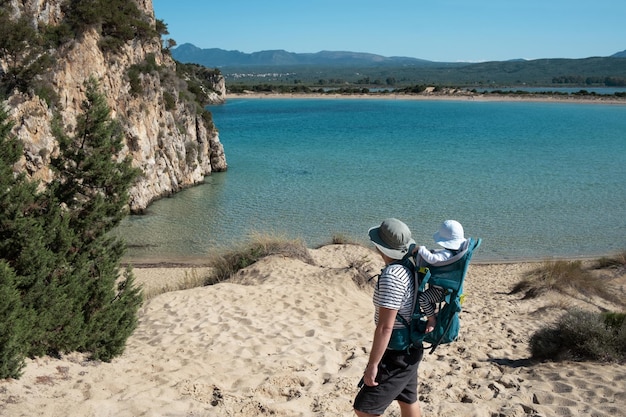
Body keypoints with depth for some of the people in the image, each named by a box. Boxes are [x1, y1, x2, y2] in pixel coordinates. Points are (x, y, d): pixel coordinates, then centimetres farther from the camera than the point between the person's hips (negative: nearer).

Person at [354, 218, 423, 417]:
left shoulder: (392, 276, -27)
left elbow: (385, 327, -27)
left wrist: (372, 364, -22)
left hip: (396, 355, -10)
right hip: (409, 350, 10)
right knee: (408, 401, 23)